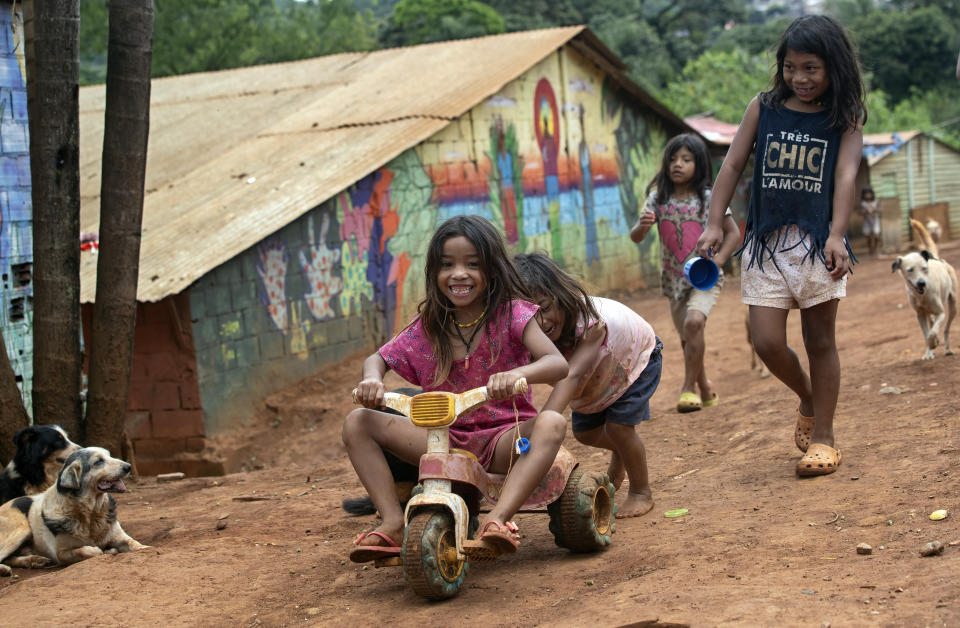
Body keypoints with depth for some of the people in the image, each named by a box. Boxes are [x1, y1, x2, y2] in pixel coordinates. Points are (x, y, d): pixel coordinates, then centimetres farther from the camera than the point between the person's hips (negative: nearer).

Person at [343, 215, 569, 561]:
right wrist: (372, 379, -13)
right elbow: (377, 359, 13)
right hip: (444, 438, 3)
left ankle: (498, 518, -44)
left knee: (552, 423, -35)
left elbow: (557, 363, -19)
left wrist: (517, 374, -42)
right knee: (358, 422, -12)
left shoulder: (512, 314, -6)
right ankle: (393, 523, -21)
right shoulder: (428, 326, 5)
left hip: (501, 440, -3)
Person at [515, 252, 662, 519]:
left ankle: (641, 492, 8)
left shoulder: (591, 321, -48)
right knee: (585, 432, 7)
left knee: (618, 425, -17)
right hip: (600, 372, 6)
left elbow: (571, 375, -60)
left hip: (638, 355, -6)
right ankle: (619, 457, 43)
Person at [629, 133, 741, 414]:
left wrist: (718, 260, -17)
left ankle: (689, 387, -17)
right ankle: (705, 390, 35)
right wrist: (642, 226, -31)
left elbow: (733, 232, -2)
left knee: (694, 321, -29)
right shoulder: (658, 198, -3)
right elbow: (635, 237, -7)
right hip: (674, 279, 4)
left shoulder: (709, 198, -9)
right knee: (689, 339, 13)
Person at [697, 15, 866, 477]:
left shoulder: (845, 120, 2)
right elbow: (733, 164, 9)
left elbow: (845, 176, -9)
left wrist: (836, 235, -23)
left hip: (817, 240, -2)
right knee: (767, 343, -4)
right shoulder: (763, 108, 7)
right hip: (766, 241, 2)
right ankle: (808, 400, 26)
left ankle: (823, 437, 15)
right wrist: (714, 223, 2)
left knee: (820, 339, 3)